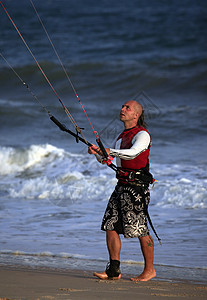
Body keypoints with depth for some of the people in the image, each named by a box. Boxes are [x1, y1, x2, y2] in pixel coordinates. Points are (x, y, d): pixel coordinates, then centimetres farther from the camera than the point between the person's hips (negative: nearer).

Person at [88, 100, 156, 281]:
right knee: (110, 226, 2)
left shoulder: (142, 134, -9)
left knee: (140, 229, -6)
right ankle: (114, 270, 3)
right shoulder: (122, 136, 19)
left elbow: (132, 153, -27)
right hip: (122, 185, 9)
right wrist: (98, 152, 4)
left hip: (136, 187, -9)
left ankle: (150, 270, 5)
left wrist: (110, 151, -34)